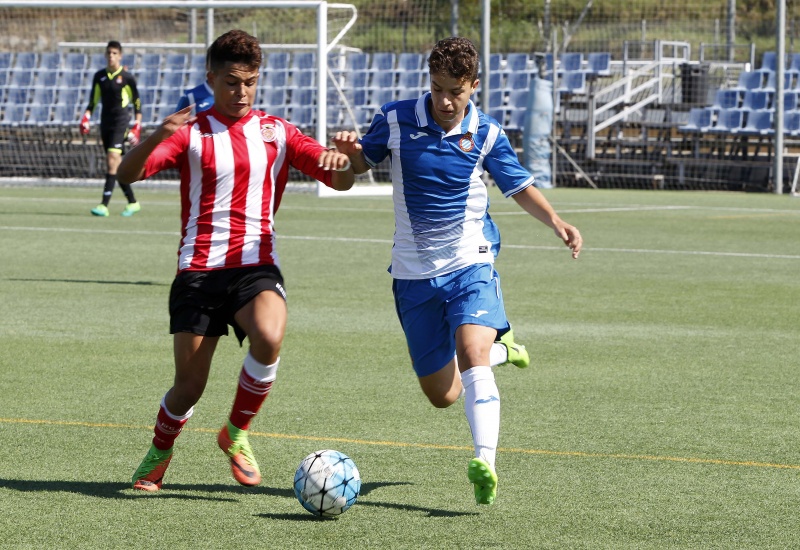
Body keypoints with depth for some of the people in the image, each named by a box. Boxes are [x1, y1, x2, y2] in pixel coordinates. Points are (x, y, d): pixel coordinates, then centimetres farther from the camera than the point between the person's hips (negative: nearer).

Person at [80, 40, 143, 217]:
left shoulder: (127, 77, -3)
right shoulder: (99, 76, 9)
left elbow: (137, 103, 2)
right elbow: (93, 101, 16)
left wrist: (137, 126, -3)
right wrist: (86, 116, 0)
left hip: (121, 123, -5)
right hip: (105, 122, 5)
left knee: (112, 161, -17)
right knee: (117, 165, 8)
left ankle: (104, 205, -22)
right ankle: (132, 202, 21)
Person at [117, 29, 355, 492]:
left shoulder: (277, 132, 9)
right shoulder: (191, 133, 2)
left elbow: (341, 180, 5)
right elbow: (128, 174, -11)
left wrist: (341, 162, -19)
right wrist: (157, 137, -31)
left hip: (257, 267, 1)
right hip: (199, 269, -1)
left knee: (269, 337, -30)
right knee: (190, 384, -1)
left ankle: (237, 434, -6)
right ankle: (159, 453, 31)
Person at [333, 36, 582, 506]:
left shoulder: (486, 134, -4)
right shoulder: (396, 120, -5)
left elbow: (521, 187, 7)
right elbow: (363, 162, 11)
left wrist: (556, 222, -12)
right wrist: (349, 150, -14)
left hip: (470, 264, -2)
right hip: (414, 274, 2)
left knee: (471, 355, -28)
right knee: (442, 394, 7)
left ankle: (485, 463, -40)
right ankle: (498, 345, 38)